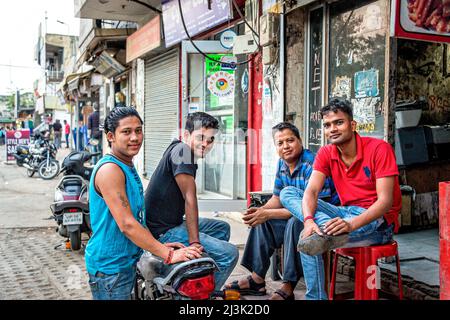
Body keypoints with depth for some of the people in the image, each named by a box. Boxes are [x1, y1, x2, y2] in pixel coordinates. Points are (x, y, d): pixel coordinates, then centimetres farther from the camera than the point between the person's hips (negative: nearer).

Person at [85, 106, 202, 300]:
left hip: (127, 261, 9)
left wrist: (160, 245, 8)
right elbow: (126, 225, -26)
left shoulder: (128, 167, 11)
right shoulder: (110, 169, -20)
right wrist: (168, 254, -25)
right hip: (110, 267, -9)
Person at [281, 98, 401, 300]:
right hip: (347, 214, 7)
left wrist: (351, 224, -36)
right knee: (288, 194, -12)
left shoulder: (379, 149, -13)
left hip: (378, 221, -7)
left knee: (307, 242, -31)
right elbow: (311, 191, -9)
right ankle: (328, 230, -30)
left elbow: (385, 200, -20)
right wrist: (309, 220, -32)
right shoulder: (326, 154, 4)